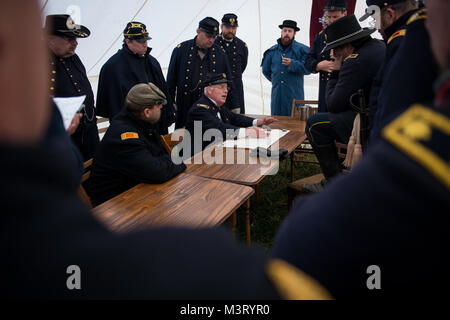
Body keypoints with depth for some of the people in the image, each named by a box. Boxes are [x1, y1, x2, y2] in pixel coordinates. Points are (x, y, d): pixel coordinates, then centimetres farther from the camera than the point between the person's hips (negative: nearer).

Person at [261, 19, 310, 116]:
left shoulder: (302, 49, 1)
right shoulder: (272, 51, 13)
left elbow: (307, 68, -10)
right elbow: (266, 70, 23)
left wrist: (292, 64, -20)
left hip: (294, 94, -3)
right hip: (277, 94, 3)